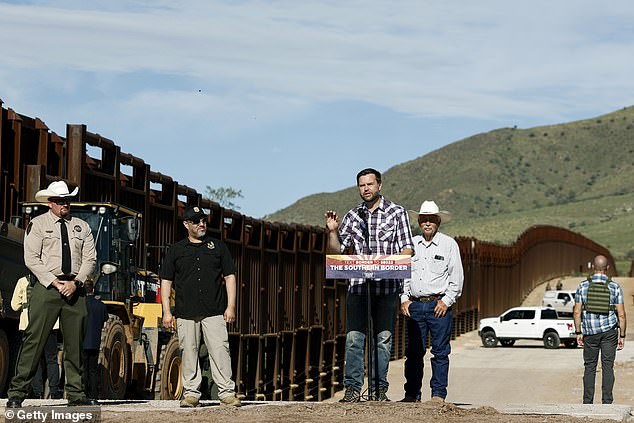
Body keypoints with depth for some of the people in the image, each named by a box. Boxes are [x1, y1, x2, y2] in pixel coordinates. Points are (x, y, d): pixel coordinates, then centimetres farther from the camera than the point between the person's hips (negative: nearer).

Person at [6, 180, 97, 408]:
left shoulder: (82, 227, 15)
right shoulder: (38, 224, 5)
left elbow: (90, 259, 9)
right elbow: (31, 259, -3)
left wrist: (75, 283, -7)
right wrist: (54, 282, -11)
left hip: (75, 288, 4)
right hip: (46, 287, -4)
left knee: (75, 343, 5)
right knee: (34, 339, -8)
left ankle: (75, 394, 11)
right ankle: (16, 392, -6)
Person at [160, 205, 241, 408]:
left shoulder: (218, 246, 11)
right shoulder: (176, 250, 10)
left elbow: (230, 277, 10)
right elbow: (166, 281, 10)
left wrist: (231, 306, 1)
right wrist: (166, 311, 2)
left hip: (214, 312, -1)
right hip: (186, 313, 1)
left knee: (220, 351, -8)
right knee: (189, 353, 1)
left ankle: (227, 393, -7)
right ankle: (191, 393, 9)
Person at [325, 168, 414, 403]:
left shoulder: (397, 212, 4)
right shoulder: (352, 216, 13)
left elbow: (407, 249, 0)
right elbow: (336, 250, 14)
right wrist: (332, 231, -4)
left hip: (387, 285, -2)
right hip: (358, 284, 2)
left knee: (383, 337, -1)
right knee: (354, 337, -5)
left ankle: (379, 388, 6)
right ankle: (352, 388, -2)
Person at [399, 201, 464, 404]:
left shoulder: (449, 244, 3)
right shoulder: (411, 244, 13)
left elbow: (456, 277, 2)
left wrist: (446, 301, -7)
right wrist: (404, 299, 6)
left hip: (439, 305, -3)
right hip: (415, 305, 3)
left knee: (440, 352, -3)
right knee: (414, 351, 2)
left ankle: (439, 393, 1)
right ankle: (412, 393, 6)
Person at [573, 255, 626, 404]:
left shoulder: (583, 286, -1)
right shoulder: (615, 287, -2)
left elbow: (577, 312, -2)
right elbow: (621, 315, -3)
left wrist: (578, 332, 6)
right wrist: (622, 336, 4)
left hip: (590, 331, 1)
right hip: (609, 330, -1)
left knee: (589, 367, 8)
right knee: (607, 367, 2)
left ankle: (588, 402, 5)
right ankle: (606, 402, -3)